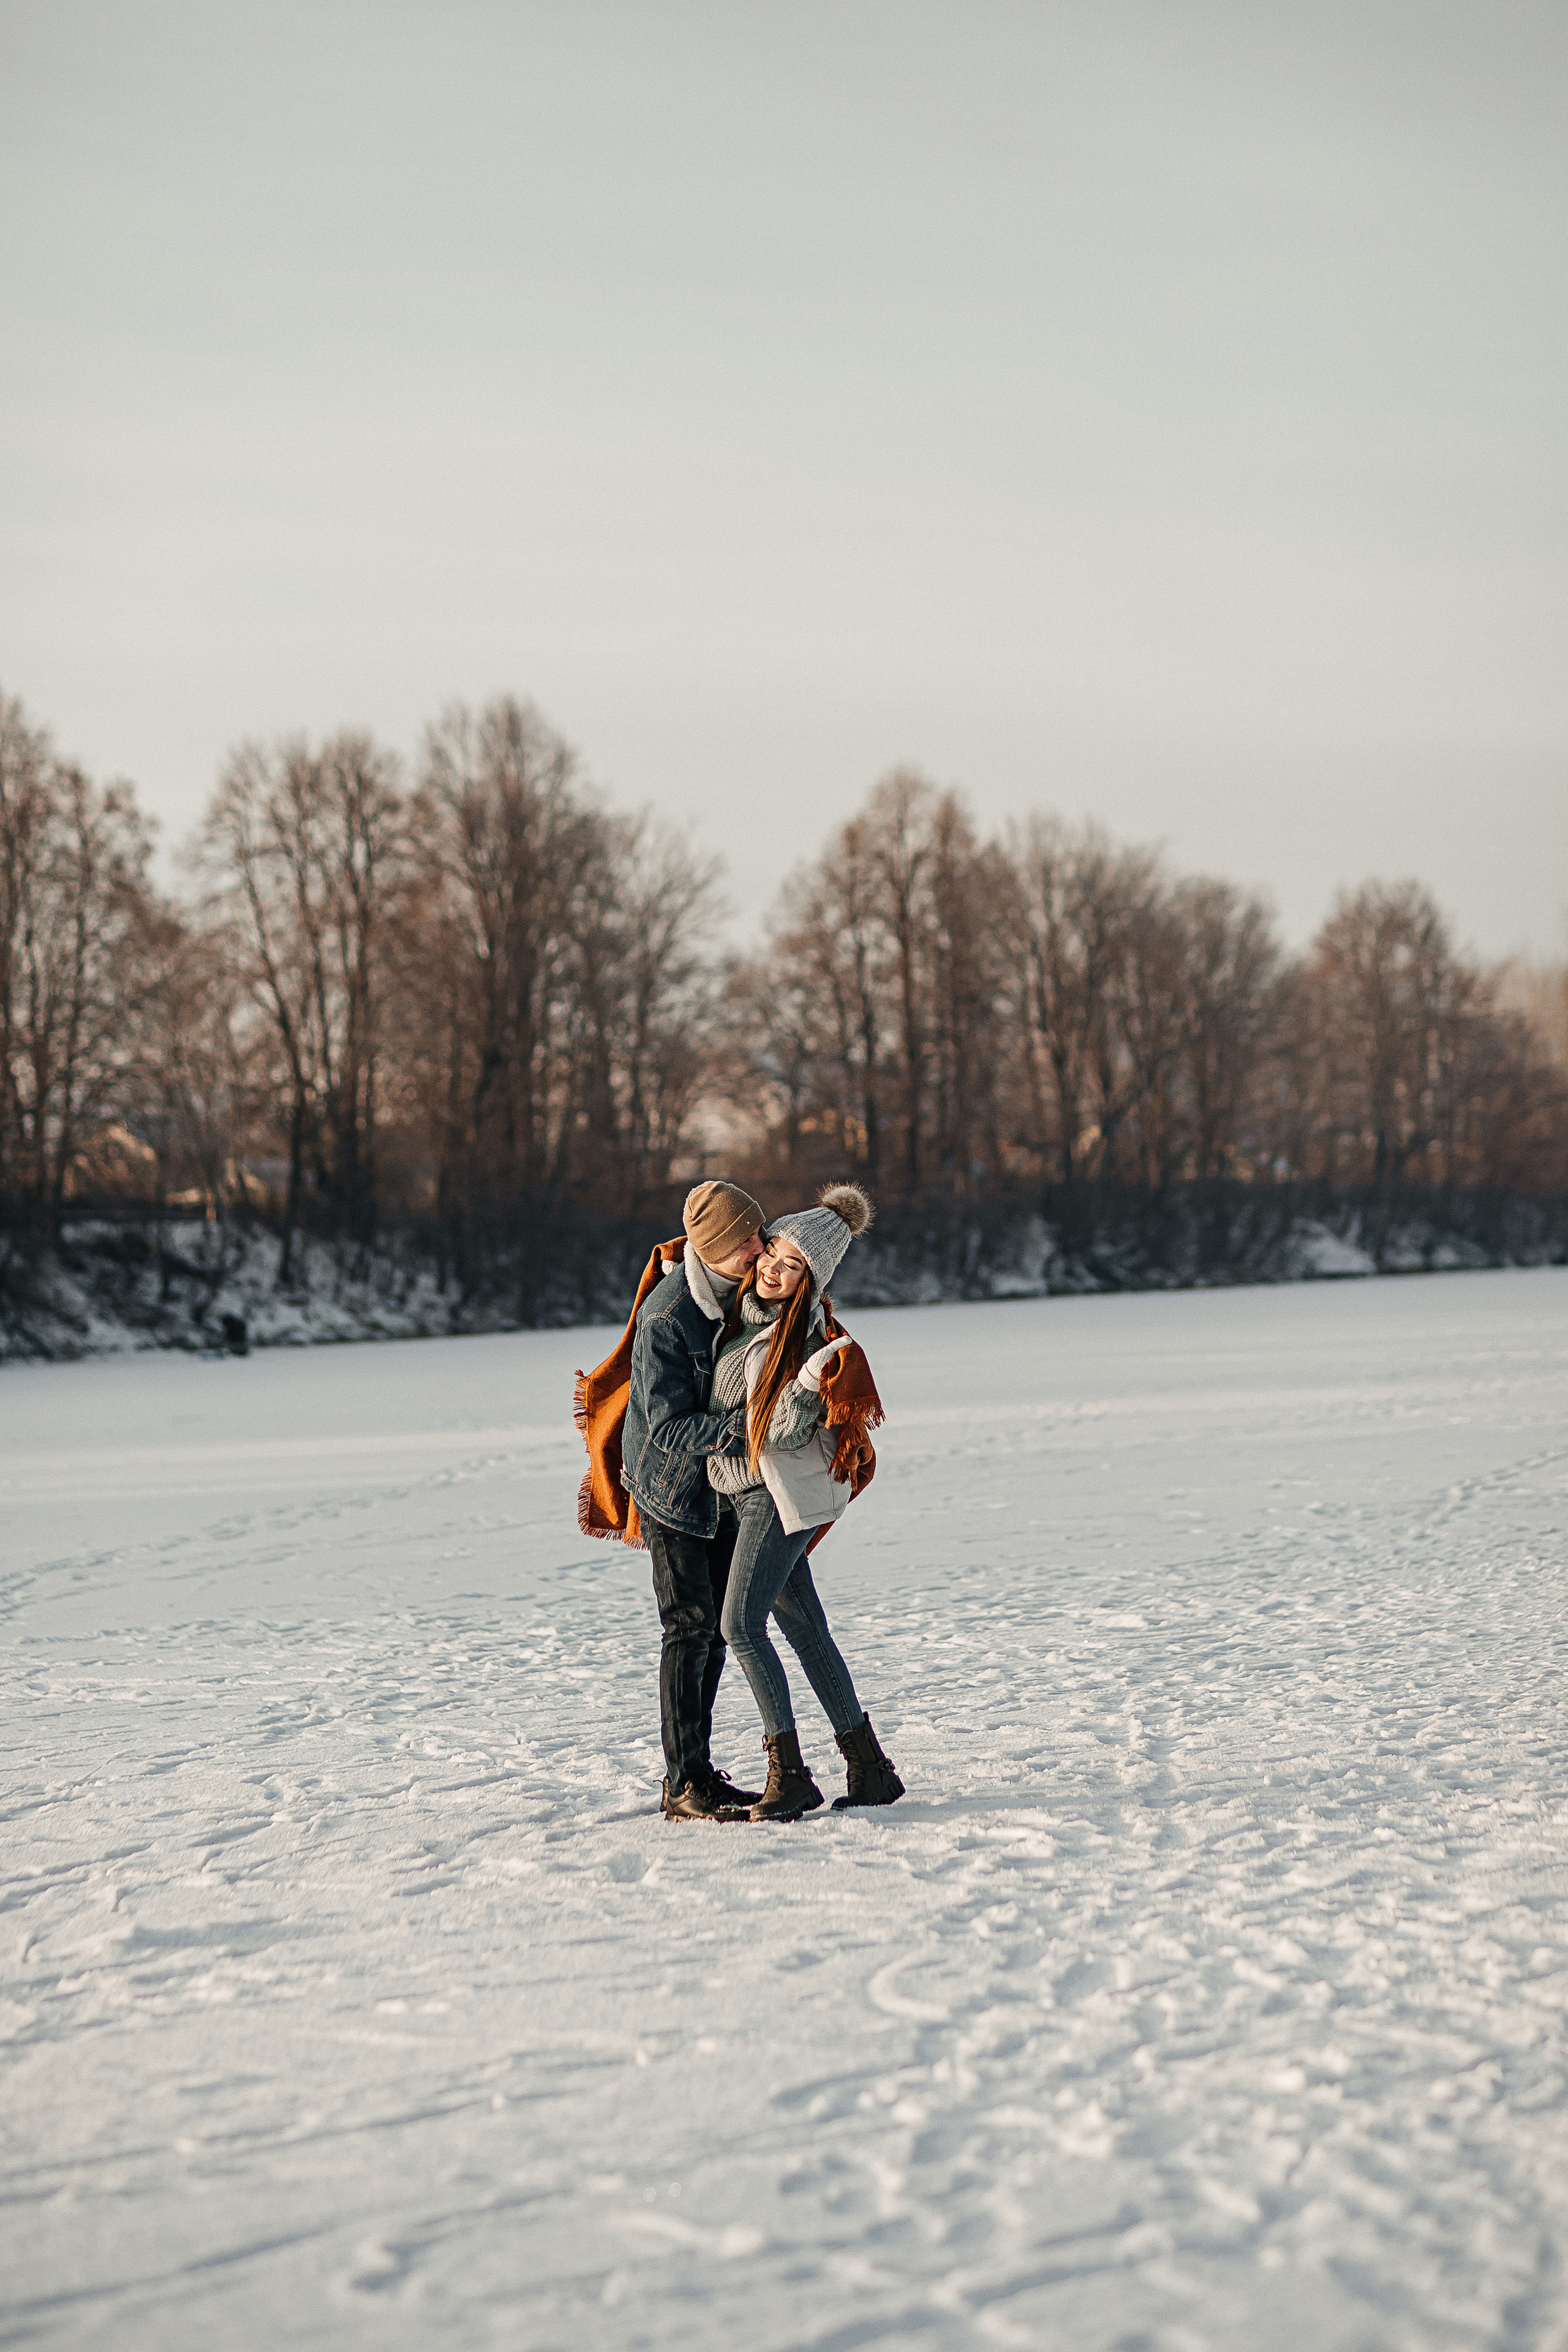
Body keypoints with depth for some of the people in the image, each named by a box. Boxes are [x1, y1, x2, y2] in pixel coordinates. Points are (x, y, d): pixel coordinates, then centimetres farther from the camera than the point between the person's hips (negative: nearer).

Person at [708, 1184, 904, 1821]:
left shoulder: (804, 1335, -16)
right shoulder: (745, 1309, 5)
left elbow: (785, 1434, -19)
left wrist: (808, 1384, -34)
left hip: (777, 1491, -8)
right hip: (748, 1488, 8)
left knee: (741, 1623, -15)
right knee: (804, 1628, 9)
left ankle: (789, 1773, -12)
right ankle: (869, 1768, 14)